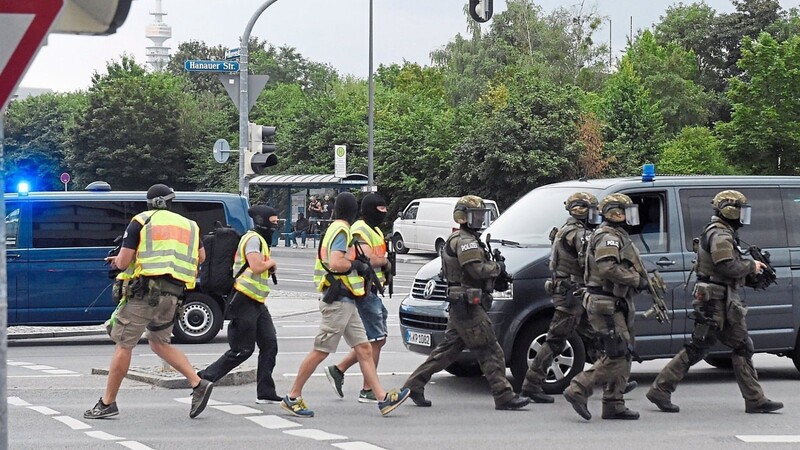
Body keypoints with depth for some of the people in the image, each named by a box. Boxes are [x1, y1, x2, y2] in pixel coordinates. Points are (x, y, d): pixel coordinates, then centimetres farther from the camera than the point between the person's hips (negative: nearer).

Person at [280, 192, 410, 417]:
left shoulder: (335, 230, 16)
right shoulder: (341, 231, -13)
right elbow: (335, 263, -25)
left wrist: (358, 267, 11)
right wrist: (358, 265, -11)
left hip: (345, 304, 10)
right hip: (338, 302, -10)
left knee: (364, 350, 4)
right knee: (320, 352, -3)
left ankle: (383, 398, 2)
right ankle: (293, 397, 5)